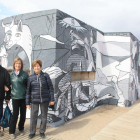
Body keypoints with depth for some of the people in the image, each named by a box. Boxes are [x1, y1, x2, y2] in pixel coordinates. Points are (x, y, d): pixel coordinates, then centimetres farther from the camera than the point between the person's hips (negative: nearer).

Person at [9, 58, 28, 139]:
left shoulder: (25, 74, -1)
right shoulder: (11, 74, 3)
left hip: (24, 97, 0)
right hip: (15, 97, 0)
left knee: (23, 114, 9)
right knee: (15, 114, -1)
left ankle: (21, 129, 30)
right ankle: (12, 131, 15)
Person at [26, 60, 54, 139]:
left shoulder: (45, 76, -2)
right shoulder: (31, 78, 1)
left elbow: (51, 88, 0)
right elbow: (28, 91, 5)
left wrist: (52, 99, -3)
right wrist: (28, 103, 3)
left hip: (45, 100, 0)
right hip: (34, 100, 0)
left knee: (44, 116, 10)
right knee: (33, 116, 4)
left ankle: (42, 132, 28)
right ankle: (32, 132, 24)